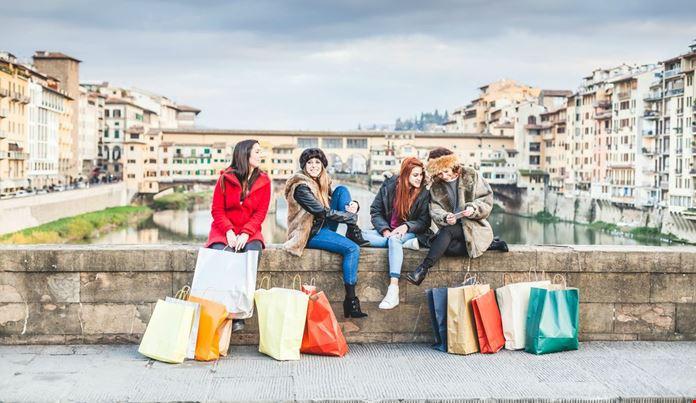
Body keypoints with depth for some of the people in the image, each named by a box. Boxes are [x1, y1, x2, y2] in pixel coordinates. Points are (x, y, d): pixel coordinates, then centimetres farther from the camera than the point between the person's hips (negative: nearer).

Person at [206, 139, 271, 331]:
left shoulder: (263, 181, 5)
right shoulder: (225, 178, -1)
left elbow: (261, 212, 0)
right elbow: (217, 210, 0)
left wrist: (246, 233, -15)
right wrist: (229, 232, -15)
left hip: (249, 232, 1)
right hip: (224, 231, -1)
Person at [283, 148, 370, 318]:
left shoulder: (323, 182, 10)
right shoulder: (301, 186, -16)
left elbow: (334, 203, 14)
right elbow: (323, 212, -21)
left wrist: (353, 205, -10)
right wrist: (352, 216, -16)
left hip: (324, 227, 8)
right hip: (310, 234, -8)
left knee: (342, 190, -1)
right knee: (352, 248, -26)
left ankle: (353, 233, -11)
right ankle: (350, 299, -27)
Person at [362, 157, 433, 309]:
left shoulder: (424, 194, -4)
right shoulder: (388, 185, 0)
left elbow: (424, 222, -1)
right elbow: (375, 211, 2)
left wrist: (407, 226, -20)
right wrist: (385, 230, -14)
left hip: (409, 232, -3)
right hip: (386, 230, 3)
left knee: (395, 239, -39)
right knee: (360, 236, -25)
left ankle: (393, 290, -49)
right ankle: (408, 244, -24)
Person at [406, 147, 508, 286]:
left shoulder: (471, 175, 0)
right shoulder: (436, 187, 8)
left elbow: (487, 199, -2)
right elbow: (435, 210, -2)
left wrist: (473, 208, -22)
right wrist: (445, 217, -24)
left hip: (474, 225, -4)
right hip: (451, 228, 4)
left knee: (448, 231, -33)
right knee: (448, 247, -30)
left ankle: (423, 268, -32)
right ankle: (491, 245, -14)